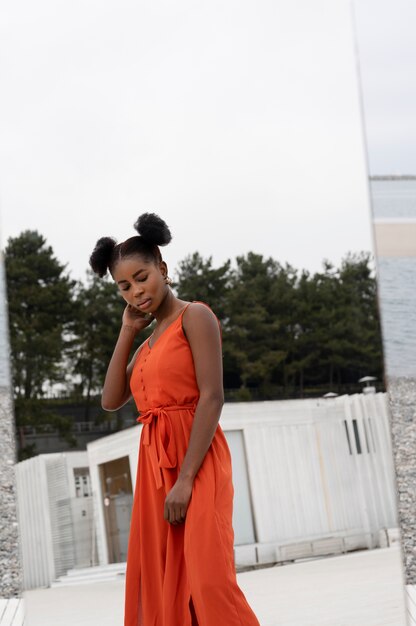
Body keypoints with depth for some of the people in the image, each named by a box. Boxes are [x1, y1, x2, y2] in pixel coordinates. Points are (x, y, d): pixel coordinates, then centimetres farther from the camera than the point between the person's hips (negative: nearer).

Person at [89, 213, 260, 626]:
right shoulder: (149, 342, 20)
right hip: (155, 466, 8)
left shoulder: (194, 316, -2)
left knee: (207, 580, -14)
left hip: (195, 463, -8)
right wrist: (127, 332, 10)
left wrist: (185, 479, -19)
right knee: (161, 583, 6)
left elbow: (212, 398, -13)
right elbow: (111, 400, 10)